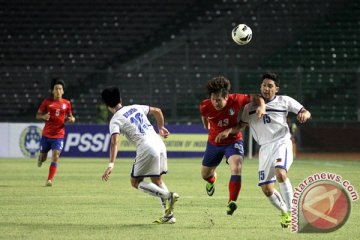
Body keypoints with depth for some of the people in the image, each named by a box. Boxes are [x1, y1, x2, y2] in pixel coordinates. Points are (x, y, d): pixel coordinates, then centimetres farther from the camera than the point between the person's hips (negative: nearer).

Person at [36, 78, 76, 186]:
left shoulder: (66, 103, 4)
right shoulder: (47, 102, 0)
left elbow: (69, 116, 17)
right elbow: (38, 115, 5)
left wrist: (71, 119, -7)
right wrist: (43, 116, -17)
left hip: (59, 135, 0)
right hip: (46, 134, 0)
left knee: (55, 156, -16)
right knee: (42, 158, 6)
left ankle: (49, 180, -12)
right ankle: (40, 158, 45)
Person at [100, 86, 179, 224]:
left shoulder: (115, 120, -2)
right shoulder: (135, 108, 17)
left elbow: (115, 142, -17)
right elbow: (157, 111, 27)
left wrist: (111, 165, -24)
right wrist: (161, 128, 41)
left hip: (146, 149, -7)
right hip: (159, 144, 7)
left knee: (135, 182, 6)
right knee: (157, 181, 20)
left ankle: (167, 196, -12)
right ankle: (169, 215, 13)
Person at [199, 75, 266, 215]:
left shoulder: (236, 100, -27)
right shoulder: (205, 107, -22)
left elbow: (255, 98, -14)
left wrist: (262, 106, -35)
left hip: (233, 141, -3)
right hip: (214, 142, 3)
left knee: (236, 168, -30)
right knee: (205, 174, 18)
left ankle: (232, 202, -27)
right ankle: (212, 180, 59)